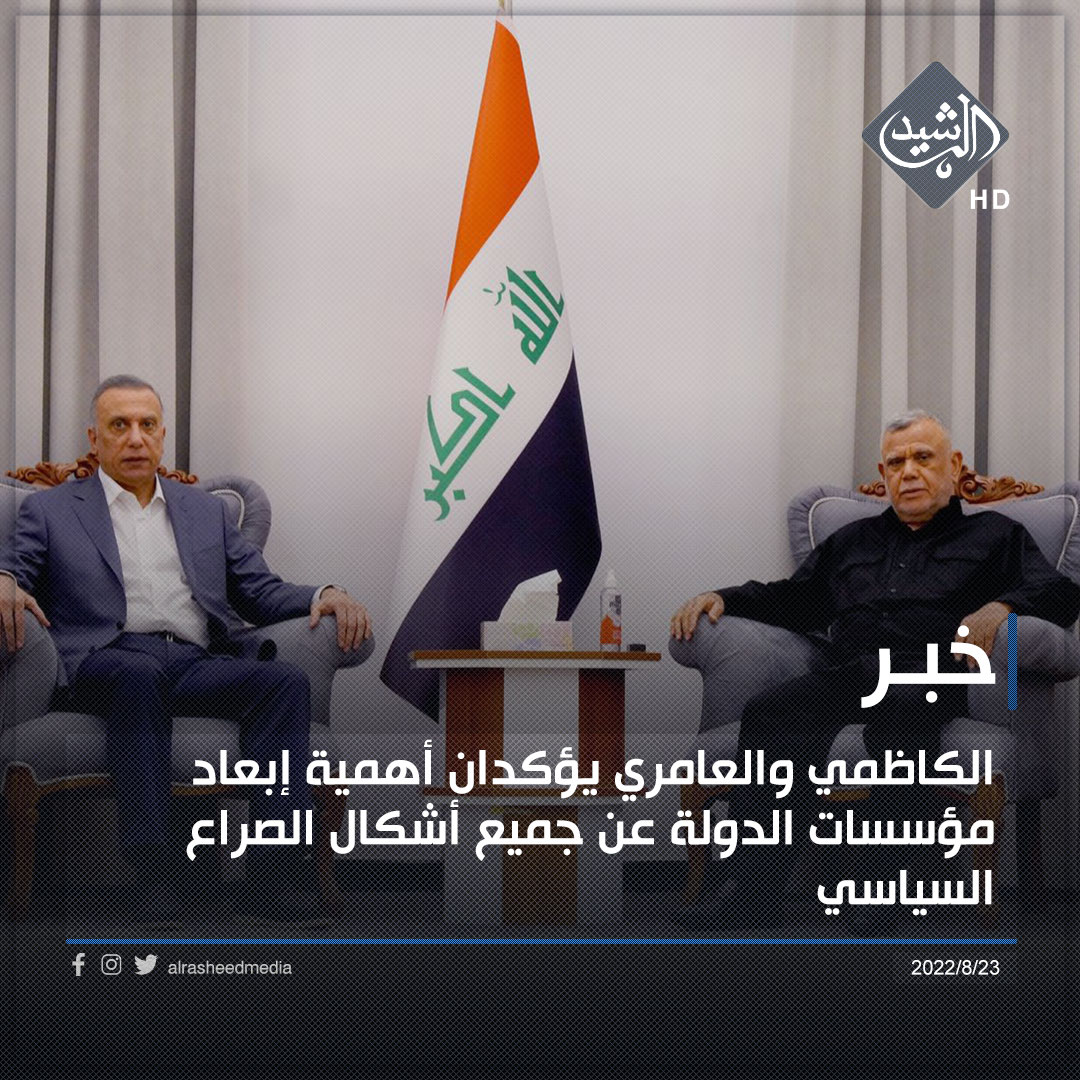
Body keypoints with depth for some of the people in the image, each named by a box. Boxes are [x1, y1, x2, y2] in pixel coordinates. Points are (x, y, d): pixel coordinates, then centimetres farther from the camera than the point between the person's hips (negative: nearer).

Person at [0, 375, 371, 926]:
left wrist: (323, 594, 1)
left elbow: (262, 592, 22)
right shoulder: (50, 509, 19)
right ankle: (152, 876, -40)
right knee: (139, 674, -39)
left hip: (198, 665, 3)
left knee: (285, 679, -27)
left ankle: (270, 874, -34)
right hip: (105, 663, -3)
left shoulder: (205, 510, 27)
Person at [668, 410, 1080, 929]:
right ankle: (754, 895, -39)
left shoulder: (993, 534, 24)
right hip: (844, 672, 3)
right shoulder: (853, 540, 36)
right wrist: (723, 598, 17)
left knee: (898, 712, -41)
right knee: (770, 712, -30)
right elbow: (793, 598, 35)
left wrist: (1003, 606, -13)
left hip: (926, 672, -3)